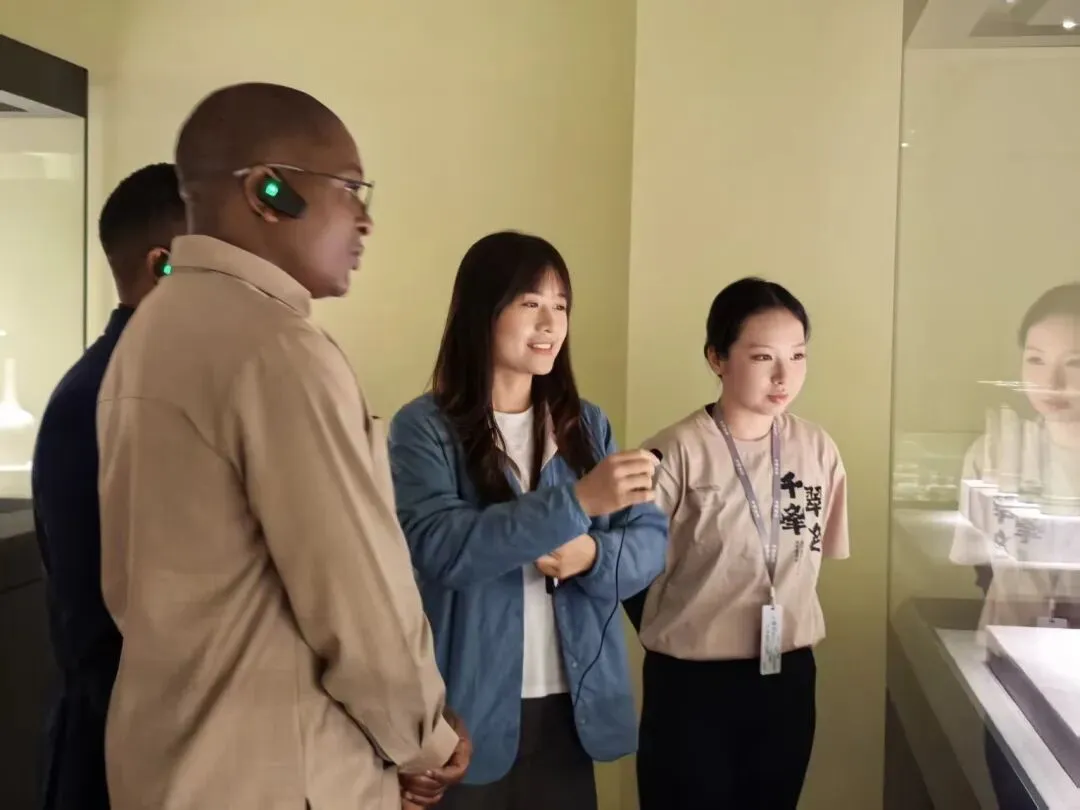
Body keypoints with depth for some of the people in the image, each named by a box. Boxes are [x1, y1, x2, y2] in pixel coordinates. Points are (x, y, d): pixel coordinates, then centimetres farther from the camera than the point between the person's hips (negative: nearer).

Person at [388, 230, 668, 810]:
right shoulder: (424, 428, -8)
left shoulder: (587, 425, 6)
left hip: (572, 706, 4)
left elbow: (651, 540, 4)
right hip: (471, 708, -4)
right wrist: (576, 503, -29)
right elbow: (439, 546, -22)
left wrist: (593, 554, -18)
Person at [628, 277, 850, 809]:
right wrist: (676, 635, -6)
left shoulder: (818, 450, -1)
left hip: (789, 678, 5)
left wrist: (779, 623, 11)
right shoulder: (677, 453, -17)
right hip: (691, 685, -4)